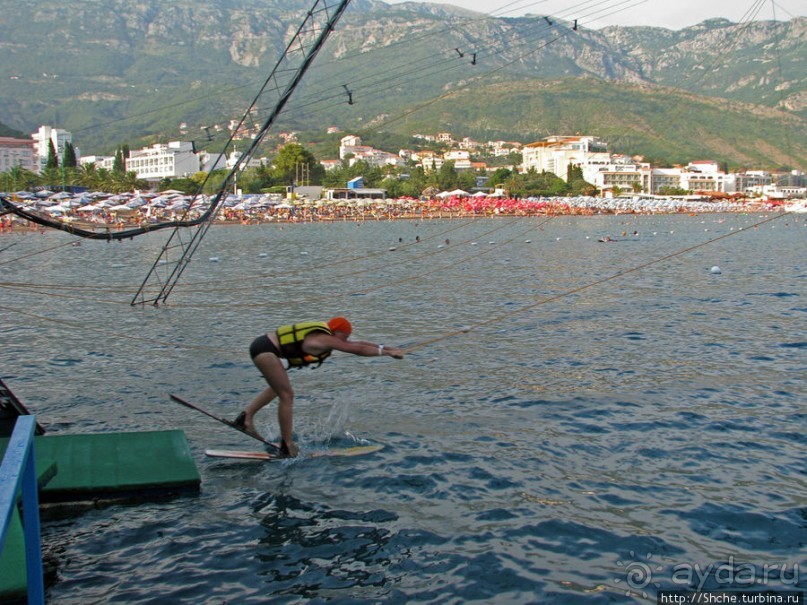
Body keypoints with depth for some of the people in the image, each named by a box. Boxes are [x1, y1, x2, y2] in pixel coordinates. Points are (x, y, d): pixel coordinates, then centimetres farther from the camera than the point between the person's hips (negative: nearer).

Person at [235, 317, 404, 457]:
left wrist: (384, 347, 16)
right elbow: (358, 349, -15)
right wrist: (387, 352, -7)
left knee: (278, 387, 29)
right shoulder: (325, 340, -15)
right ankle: (287, 445, -2)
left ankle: (247, 415, 18)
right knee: (287, 395, -7)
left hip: (263, 345, 11)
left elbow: (357, 343, 18)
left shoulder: (323, 335, 11)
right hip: (264, 350, -11)